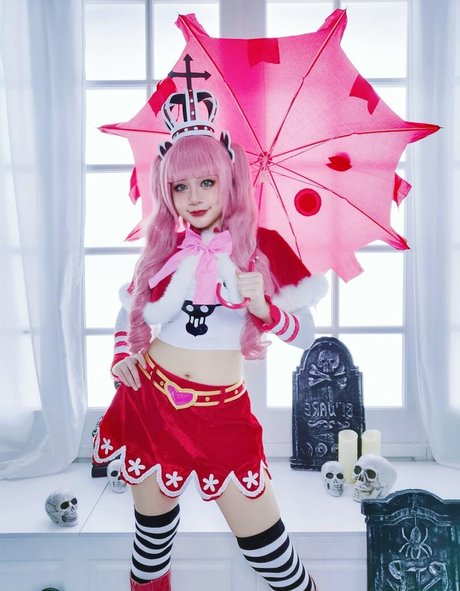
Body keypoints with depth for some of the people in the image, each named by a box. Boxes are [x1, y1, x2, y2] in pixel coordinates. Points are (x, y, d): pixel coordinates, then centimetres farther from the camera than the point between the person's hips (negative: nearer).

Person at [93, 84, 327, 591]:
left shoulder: (261, 247, -5)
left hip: (221, 413, -2)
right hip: (149, 402, 3)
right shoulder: (164, 246, 2)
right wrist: (121, 356, 0)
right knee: (152, 530, 17)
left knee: (261, 539, 3)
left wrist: (262, 307, -24)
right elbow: (130, 310, 17)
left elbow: (306, 334, -6)